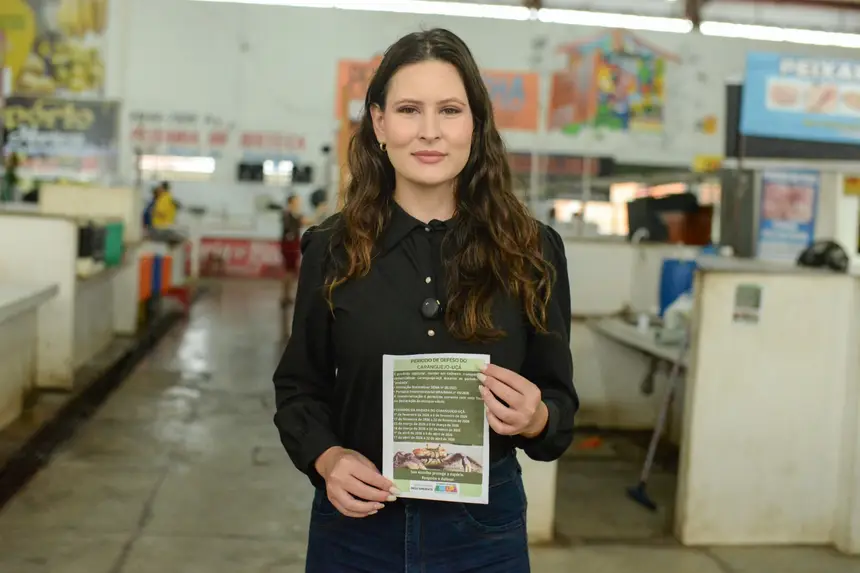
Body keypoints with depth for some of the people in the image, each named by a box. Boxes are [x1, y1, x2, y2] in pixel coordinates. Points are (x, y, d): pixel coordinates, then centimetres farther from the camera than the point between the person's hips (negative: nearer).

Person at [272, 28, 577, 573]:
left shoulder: (532, 250, -6)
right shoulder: (332, 248, -5)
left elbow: (560, 400, 1)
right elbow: (299, 389, 3)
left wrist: (535, 420, -20)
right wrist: (326, 458, -15)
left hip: (485, 528, 0)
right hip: (356, 523, 0)